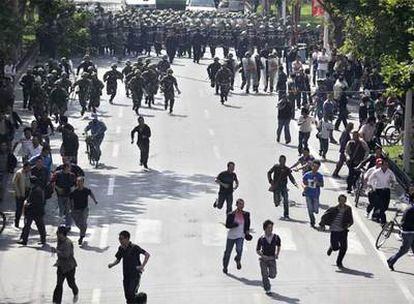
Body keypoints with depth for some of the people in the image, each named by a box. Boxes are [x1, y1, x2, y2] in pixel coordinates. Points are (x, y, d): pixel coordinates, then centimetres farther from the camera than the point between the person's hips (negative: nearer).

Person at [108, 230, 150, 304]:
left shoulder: (134, 248, -15)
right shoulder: (121, 248, 4)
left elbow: (147, 255, -19)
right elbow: (118, 259, 16)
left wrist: (142, 266, -24)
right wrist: (112, 264, -4)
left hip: (135, 274, -6)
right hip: (126, 275, 6)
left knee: (131, 293, -18)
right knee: (127, 295, 8)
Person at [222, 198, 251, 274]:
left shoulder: (246, 214, 1)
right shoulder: (231, 215, -9)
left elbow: (247, 224, 18)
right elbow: (227, 225, -11)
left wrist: (247, 232, 11)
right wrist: (234, 224, -27)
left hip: (240, 236, 1)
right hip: (231, 236, -1)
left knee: (239, 249, -23)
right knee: (228, 252, 10)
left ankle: (238, 260, 10)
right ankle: (225, 267, 31)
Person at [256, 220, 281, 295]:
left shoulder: (276, 237, -4)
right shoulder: (261, 239, -10)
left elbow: (278, 246, 15)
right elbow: (257, 250, -1)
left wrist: (277, 254, 2)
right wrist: (262, 255, -18)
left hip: (272, 259, 2)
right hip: (263, 259, -1)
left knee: (272, 275, -5)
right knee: (265, 275, -3)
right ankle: (267, 289, 15)